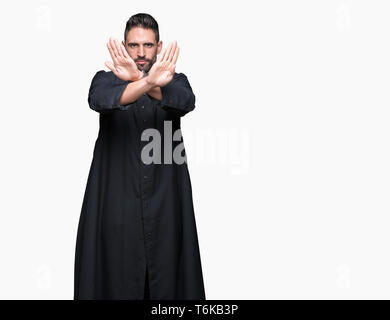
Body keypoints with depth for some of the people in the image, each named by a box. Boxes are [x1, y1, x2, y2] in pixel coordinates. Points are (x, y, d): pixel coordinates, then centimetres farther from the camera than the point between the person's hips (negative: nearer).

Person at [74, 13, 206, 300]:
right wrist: (147, 82, -40)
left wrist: (143, 82, -39)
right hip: (117, 203, 0)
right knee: (118, 280, 1)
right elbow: (99, 100, -20)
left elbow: (186, 101, -18)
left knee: (168, 279, 3)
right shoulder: (106, 79, 5)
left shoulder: (175, 80, 7)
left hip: (165, 203, 1)